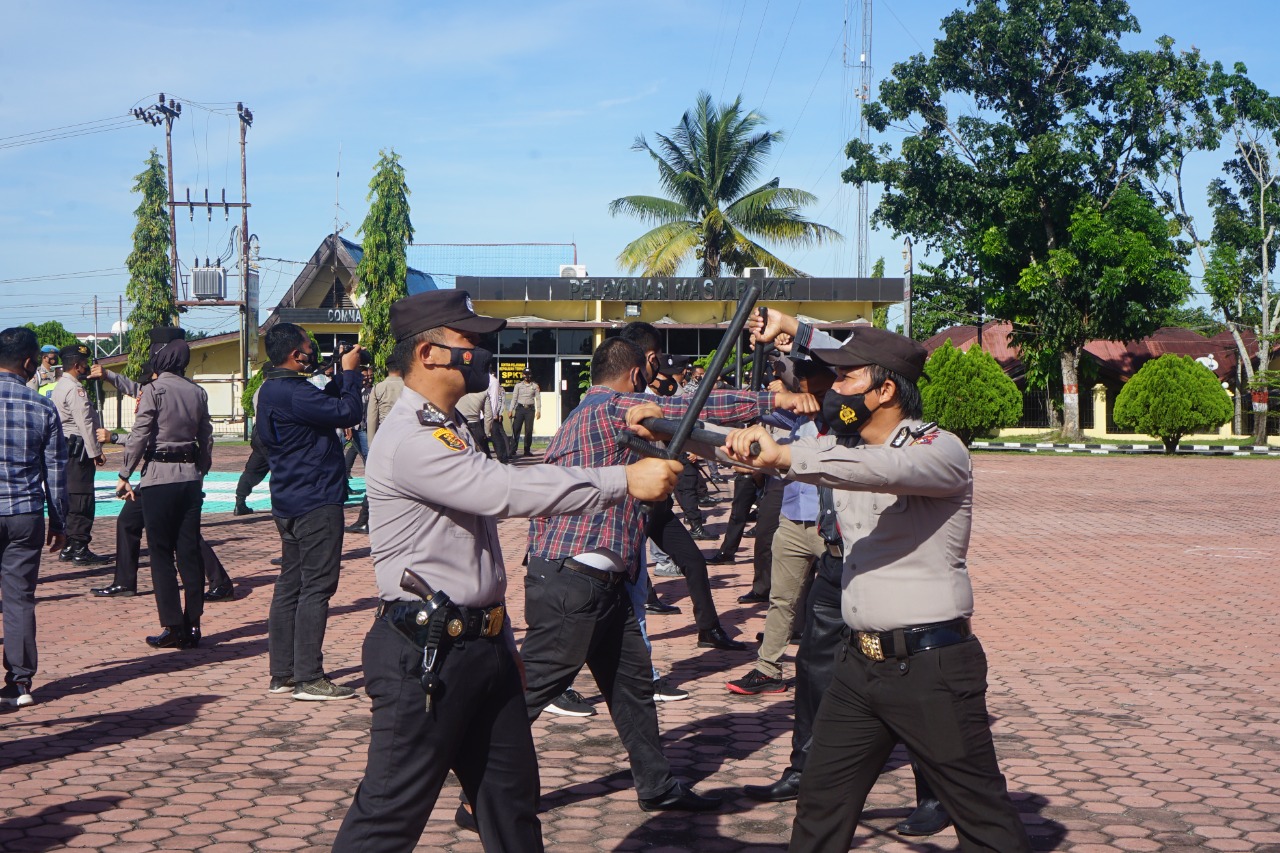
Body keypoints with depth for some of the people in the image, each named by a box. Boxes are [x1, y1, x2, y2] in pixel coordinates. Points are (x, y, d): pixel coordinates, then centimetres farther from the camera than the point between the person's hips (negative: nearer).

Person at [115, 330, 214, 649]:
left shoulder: (154, 390, -8)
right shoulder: (198, 392, 8)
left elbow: (139, 435, -12)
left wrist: (124, 476, -5)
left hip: (159, 476, -5)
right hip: (190, 476, 5)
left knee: (161, 554, 1)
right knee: (190, 553, 7)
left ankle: (172, 627, 1)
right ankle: (192, 626, 10)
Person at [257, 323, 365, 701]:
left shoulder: (271, 390, 13)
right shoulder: (293, 393, -21)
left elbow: (324, 402, 22)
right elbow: (348, 413, -21)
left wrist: (343, 374, 11)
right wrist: (350, 372, -7)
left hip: (290, 502, 11)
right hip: (316, 502, -11)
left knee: (290, 584, 13)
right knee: (316, 587, -7)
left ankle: (282, 674, 18)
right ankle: (309, 679, -4)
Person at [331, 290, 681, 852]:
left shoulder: (448, 429, 17)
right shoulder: (410, 439, -18)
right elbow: (509, 490, -28)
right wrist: (624, 481, -26)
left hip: (482, 642, 10)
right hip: (424, 652, -10)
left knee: (512, 797, 17)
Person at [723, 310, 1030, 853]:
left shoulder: (940, 450, -10)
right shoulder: (842, 451, 14)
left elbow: (884, 470, -32)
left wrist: (782, 455, -35)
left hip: (931, 666, -7)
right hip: (859, 664, 7)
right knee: (819, 807, 13)